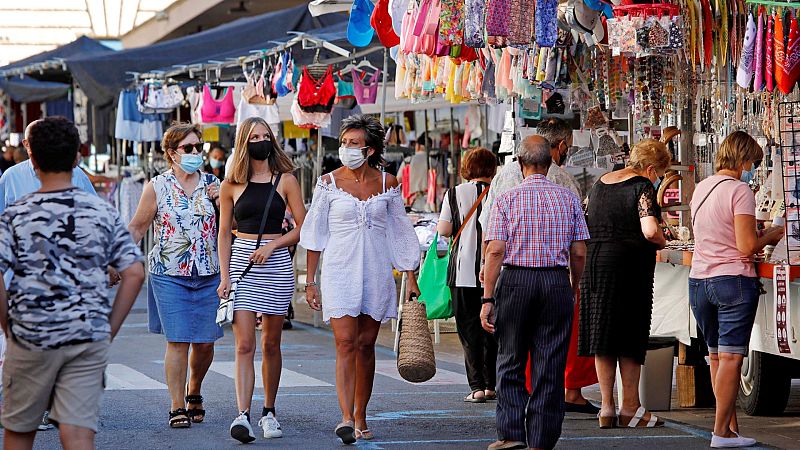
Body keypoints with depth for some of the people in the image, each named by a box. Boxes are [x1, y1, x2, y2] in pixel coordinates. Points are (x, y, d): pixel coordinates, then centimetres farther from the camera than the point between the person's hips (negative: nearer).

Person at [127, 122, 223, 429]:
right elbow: (137, 228, 5)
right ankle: (177, 407, 0)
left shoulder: (213, 184, 9)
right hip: (169, 275, -3)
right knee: (177, 341, -7)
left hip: (208, 276, 3)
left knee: (205, 341, 5)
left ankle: (194, 392, 31)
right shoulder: (157, 187, 1)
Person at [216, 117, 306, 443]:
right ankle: (242, 415, -18)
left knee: (271, 344, 8)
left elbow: (303, 229, 3)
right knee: (244, 345, -10)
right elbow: (224, 233, 9)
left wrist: (272, 245, -10)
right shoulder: (232, 184, 7)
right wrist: (225, 276, 1)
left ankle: (269, 412, 21)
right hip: (241, 263, 0)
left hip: (276, 263, 0)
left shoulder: (285, 180, 4)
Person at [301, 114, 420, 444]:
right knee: (346, 344, -13)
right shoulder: (329, 183, 0)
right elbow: (315, 235, 4)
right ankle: (346, 419, -21)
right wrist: (310, 281, 1)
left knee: (366, 345, 6)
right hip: (340, 271, -2)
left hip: (376, 273, 2)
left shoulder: (387, 184, 5)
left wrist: (411, 278, 8)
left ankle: (360, 418, 14)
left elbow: (400, 234, 11)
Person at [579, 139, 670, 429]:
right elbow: (650, 231, -20)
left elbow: (590, 227, 21)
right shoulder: (642, 187, -8)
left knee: (603, 338, 8)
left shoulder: (600, 184, 15)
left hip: (594, 263, 6)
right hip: (628, 264, -6)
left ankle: (607, 407, 9)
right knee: (630, 339, 2)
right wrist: (661, 242, -1)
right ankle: (629, 408, 5)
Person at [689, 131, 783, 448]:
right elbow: (747, 246, -17)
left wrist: (757, 234, 21)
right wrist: (771, 235, 2)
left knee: (716, 356, 13)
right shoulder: (739, 190, -12)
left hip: (698, 280, 7)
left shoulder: (701, 189, 12)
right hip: (732, 280, -7)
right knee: (730, 357, -4)